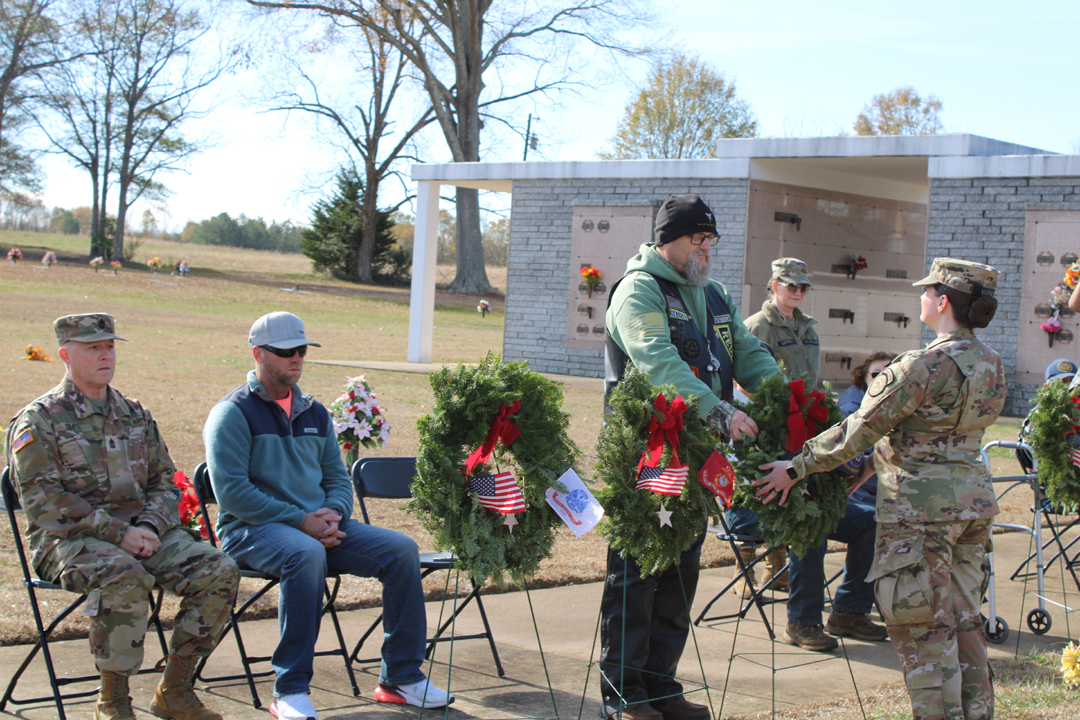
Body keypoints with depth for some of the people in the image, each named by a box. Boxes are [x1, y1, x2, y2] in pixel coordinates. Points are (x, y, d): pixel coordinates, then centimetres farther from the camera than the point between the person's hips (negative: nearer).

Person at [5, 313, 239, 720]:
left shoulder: (135, 415, 17)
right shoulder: (38, 421, -2)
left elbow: (165, 481, 17)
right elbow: (44, 501, -11)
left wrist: (149, 526, -6)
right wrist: (117, 533, -18)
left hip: (139, 532, 6)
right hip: (68, 538, -6)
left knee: (219, 571, -17)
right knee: (124, 577, -38)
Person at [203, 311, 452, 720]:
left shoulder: (314, 414, 19)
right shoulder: (234, 413, -4)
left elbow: (337, 476, 20)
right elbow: (231, 492, -13)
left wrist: (333, 513, -6)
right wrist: (300, 521, -18)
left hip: (317, 526, 7)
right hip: (252, 529, -7)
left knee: (402, 550, -12)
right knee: (305, 554, -40)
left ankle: (401, 677, -6)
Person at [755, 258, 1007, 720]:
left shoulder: (925, 366, -18)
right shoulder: (992, 367, 7)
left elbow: (861, 430, -16)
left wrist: (797, 467, -9)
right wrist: (874, 462, 21)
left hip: (922, 507, -8)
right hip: (974, 497, 8)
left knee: (925, 631, 0)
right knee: (964, 622, 16)